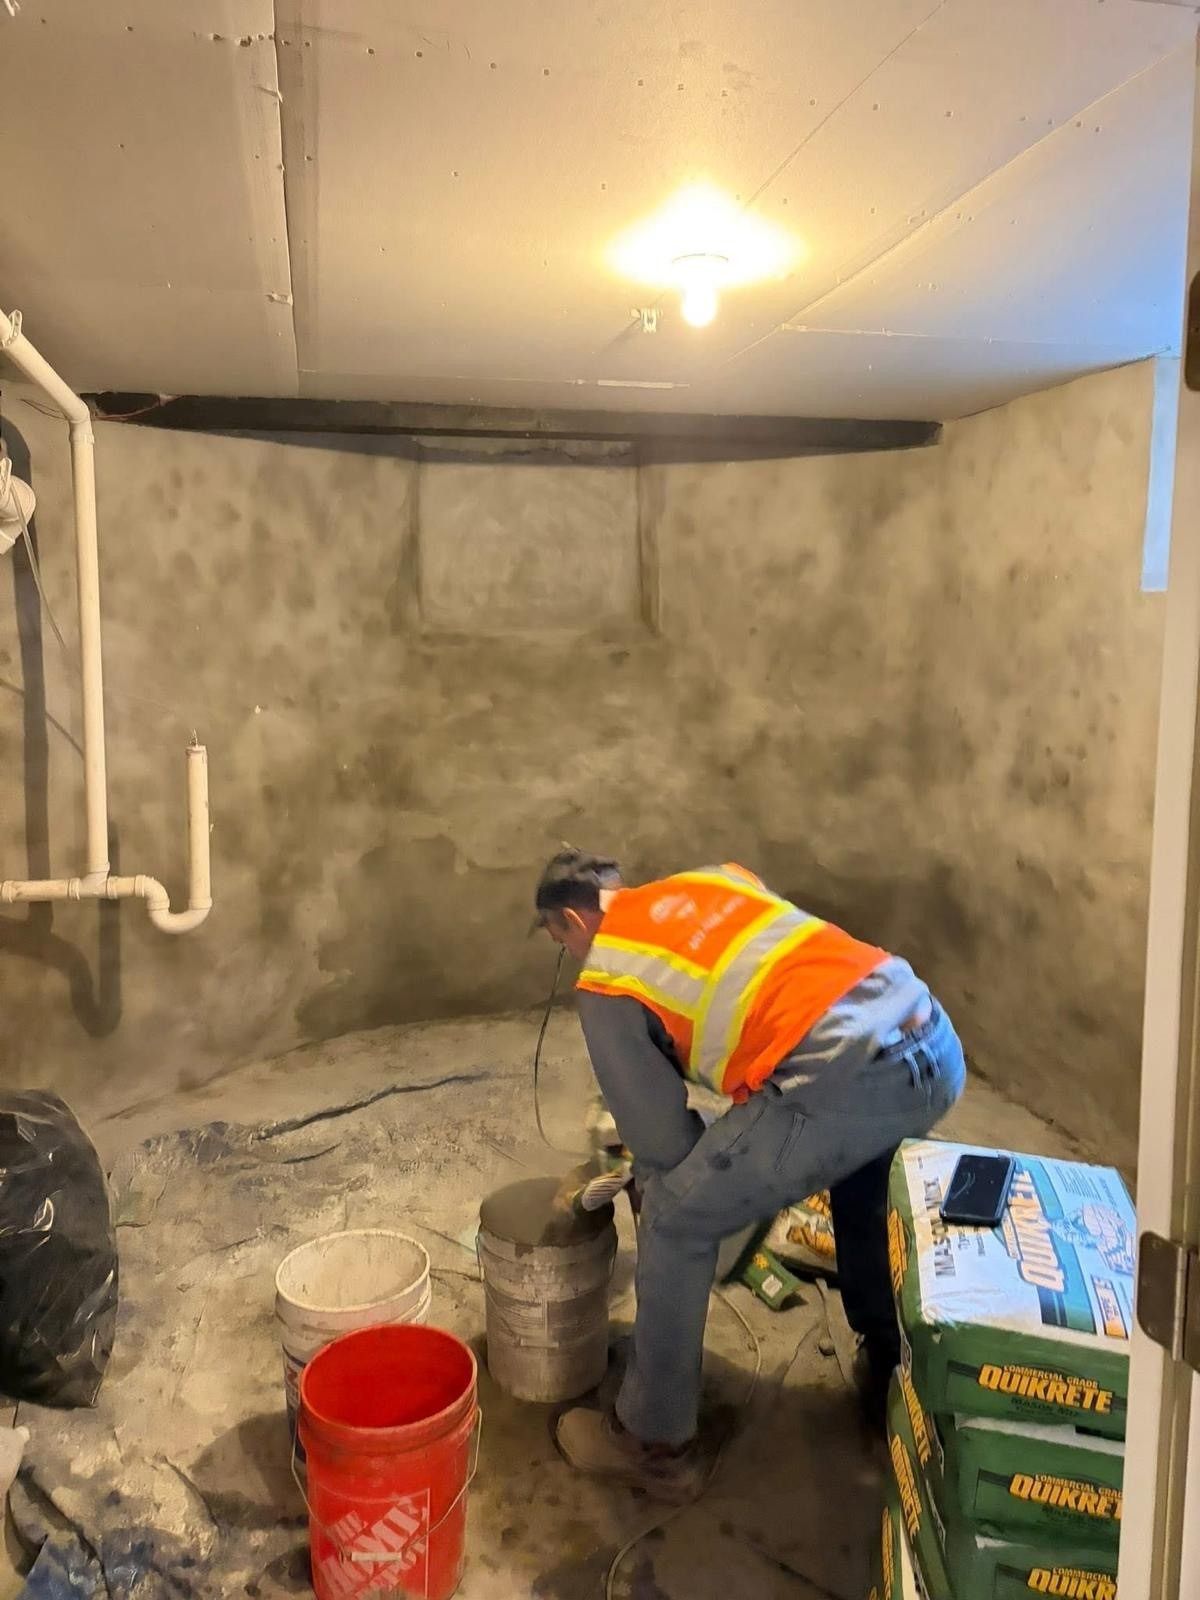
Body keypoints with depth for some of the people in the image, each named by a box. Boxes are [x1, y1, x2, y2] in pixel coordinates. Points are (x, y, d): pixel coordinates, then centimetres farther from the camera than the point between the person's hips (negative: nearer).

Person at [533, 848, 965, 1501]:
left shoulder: (604, 982, 8)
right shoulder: (713, 879, 25)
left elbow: (660, 1138, 9)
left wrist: (660, 1193, 33)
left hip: (843, 1080, -8)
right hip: (937, 1040, 8)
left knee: (676, 1225, 13)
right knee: (863, 1179, 38)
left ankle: (654, 1445, 26)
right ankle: (892, 1372, 53)